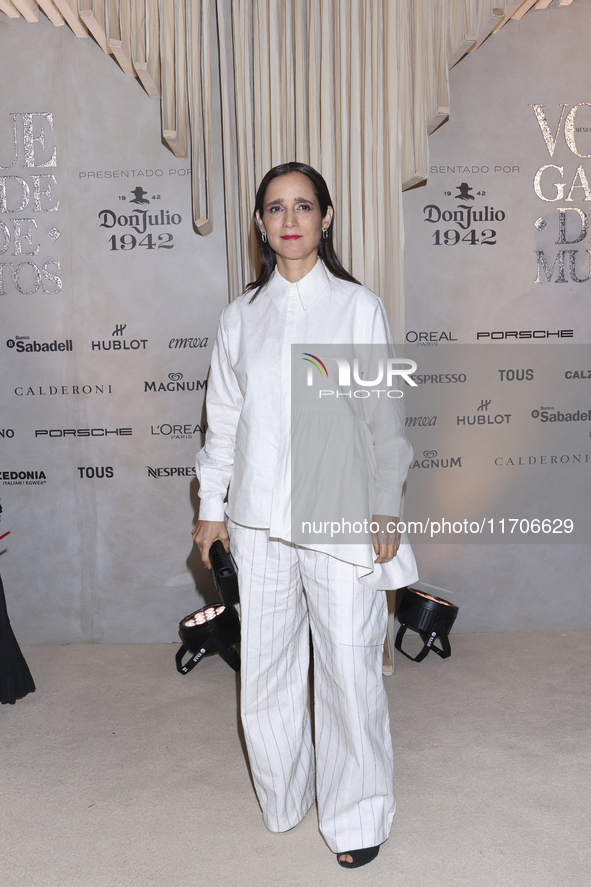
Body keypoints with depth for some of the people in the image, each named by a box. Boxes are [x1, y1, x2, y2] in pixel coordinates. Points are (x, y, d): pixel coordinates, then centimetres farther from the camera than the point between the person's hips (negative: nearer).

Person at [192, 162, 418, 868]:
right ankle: (282, 799, 35)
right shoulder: (241, 315, 8)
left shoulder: (360, 307, 1)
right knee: (266, 669, 12)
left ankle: (356, 817, 25)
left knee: (348, 670, 3)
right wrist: (212, 507, 11)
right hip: (259, 522, 3)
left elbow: (385, 418, 1)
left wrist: (385, 509, -3)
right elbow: (223, 420, 12)